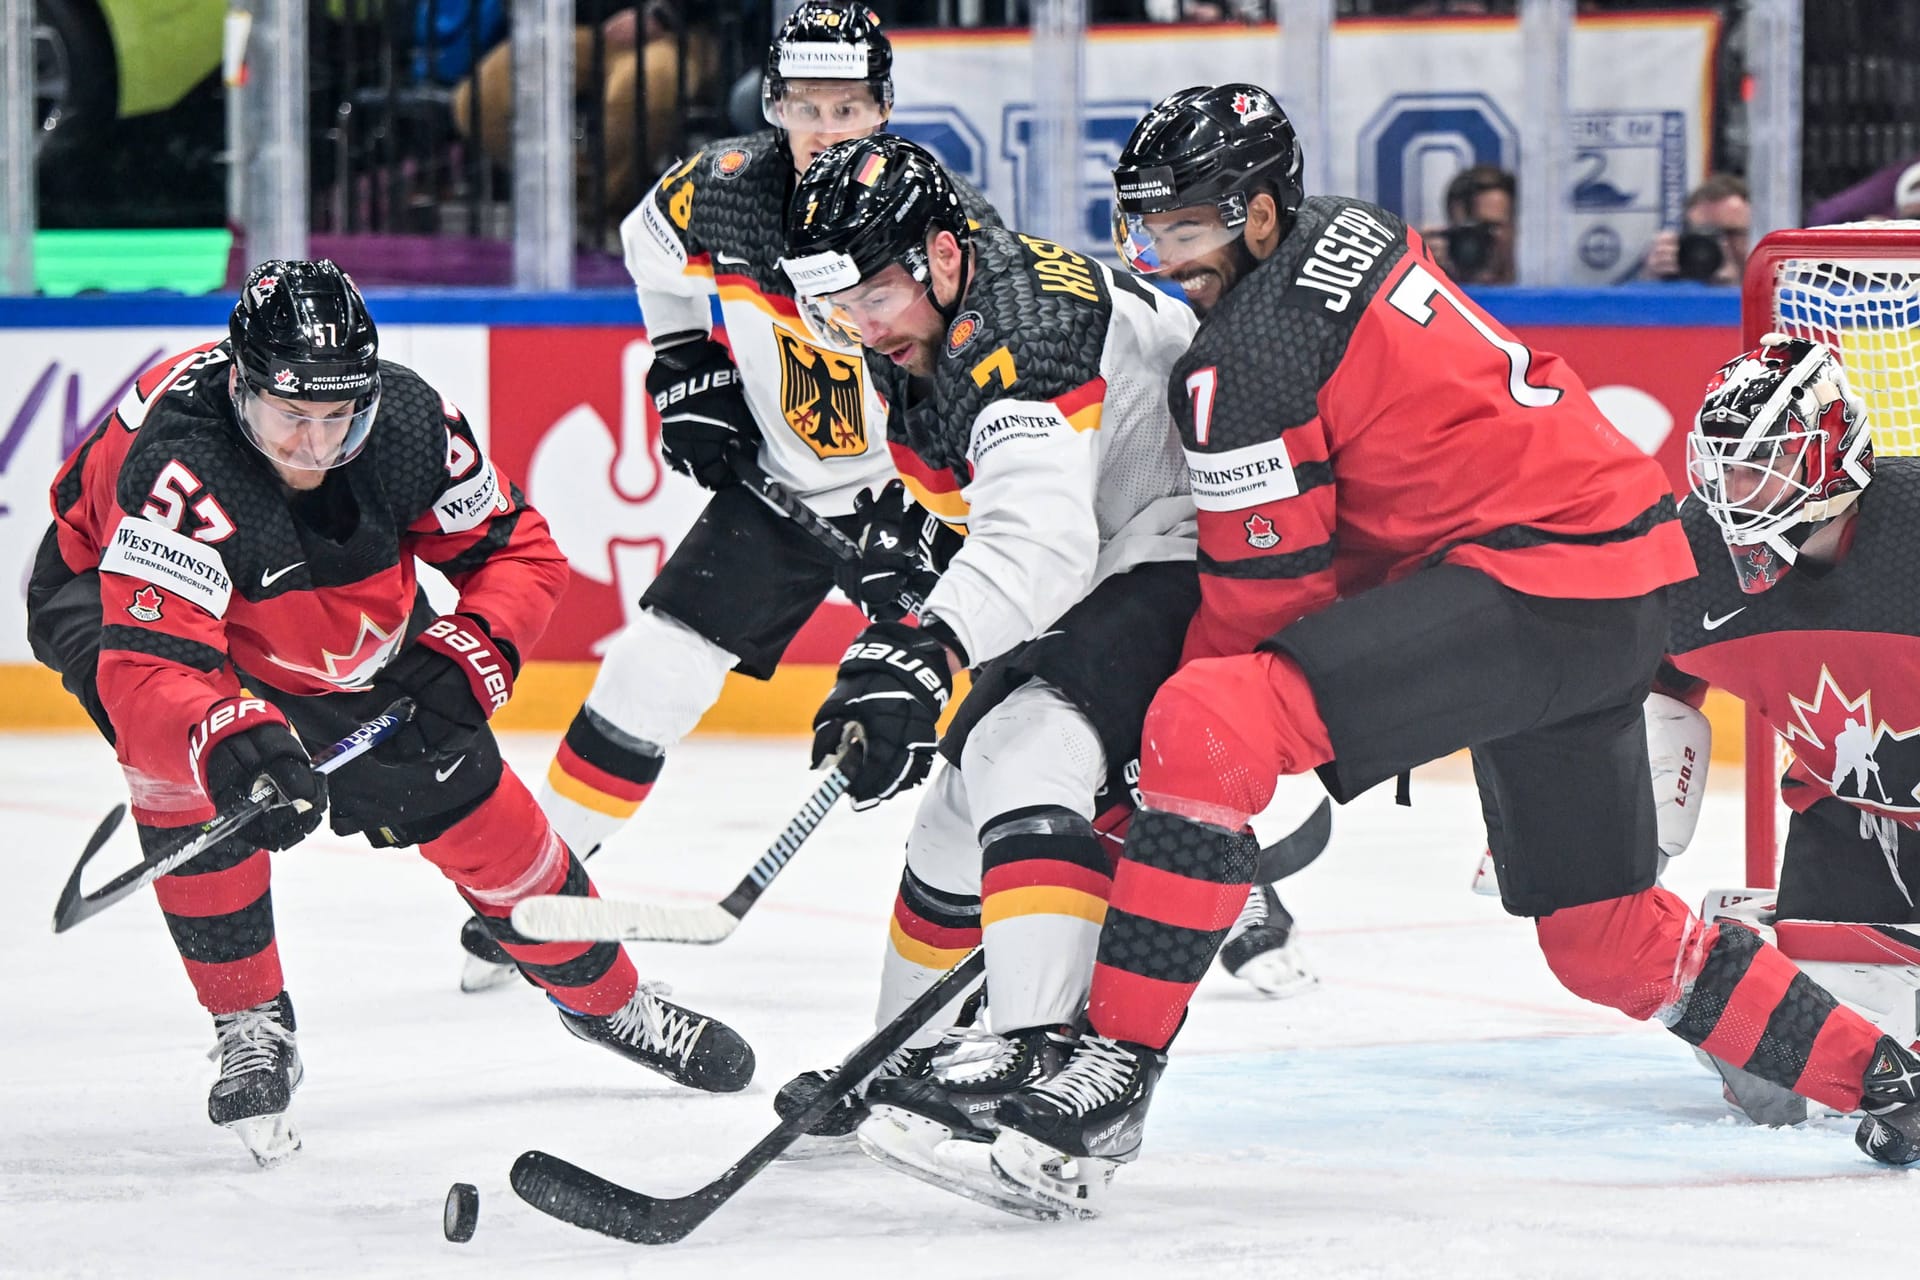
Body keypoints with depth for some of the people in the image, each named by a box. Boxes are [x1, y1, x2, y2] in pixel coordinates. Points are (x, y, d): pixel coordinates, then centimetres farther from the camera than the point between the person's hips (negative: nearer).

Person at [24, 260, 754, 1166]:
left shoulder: (406, 420, -27)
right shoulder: (180, 462, -42)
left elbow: (517, 549, -10)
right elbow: (145, 666, -51)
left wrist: (472, 653, -28)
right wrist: (230, 739, -70)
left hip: (342, 631, 4)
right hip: (115, 597, -4)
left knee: (469, 802, 3)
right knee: (187, 760, -34)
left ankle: (605, 997, 28)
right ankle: (250, 1030, -17)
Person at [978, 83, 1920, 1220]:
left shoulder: (1246, 359, -13)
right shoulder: (1354, 233, 15)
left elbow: (1269, 599, -8)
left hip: (1536, 587, -10)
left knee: (1210, 725, -22)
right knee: (1605, 940, 21)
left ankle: (1116, 1075, -25)